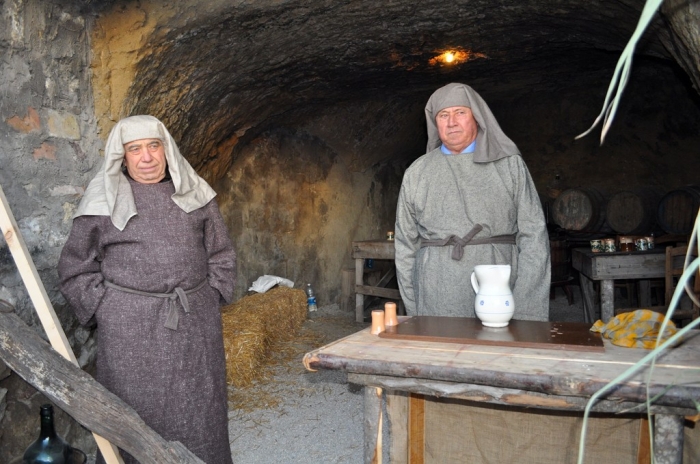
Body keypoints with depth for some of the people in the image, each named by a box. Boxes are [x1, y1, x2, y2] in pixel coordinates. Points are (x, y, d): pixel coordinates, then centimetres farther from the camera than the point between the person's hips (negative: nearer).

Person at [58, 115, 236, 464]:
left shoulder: (195, 194, 8)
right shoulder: (103, 200, 1)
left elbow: (220, 254, 14)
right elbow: (76, 268, 4)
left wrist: (211, 296, 6)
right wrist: (106, 310, -3)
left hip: (196, 325, 3)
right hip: (130, 330, -2)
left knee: (198, 412, 11)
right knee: (138, 412, 5)